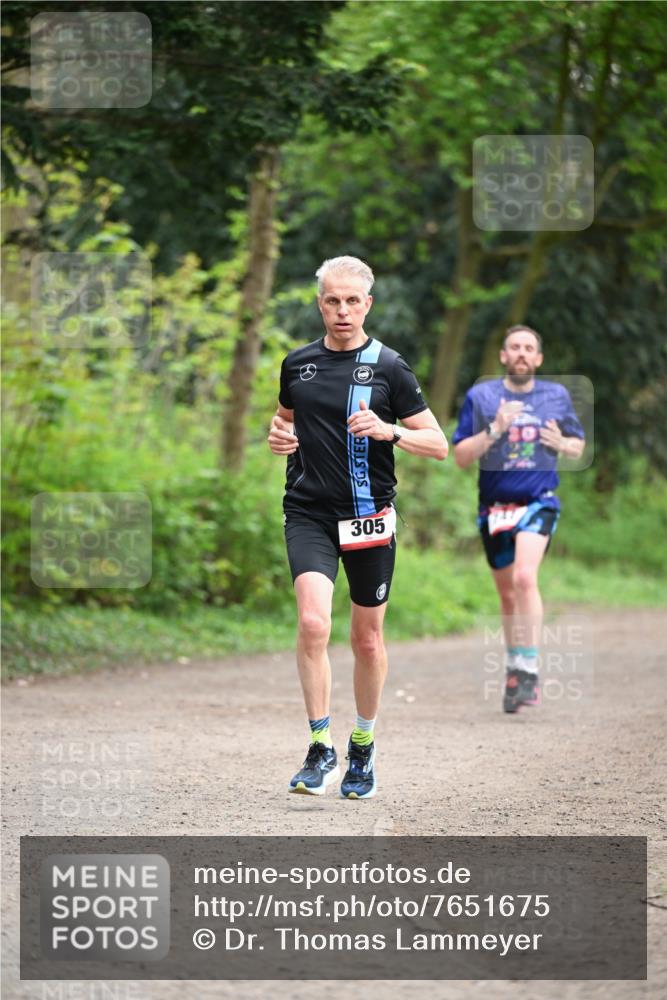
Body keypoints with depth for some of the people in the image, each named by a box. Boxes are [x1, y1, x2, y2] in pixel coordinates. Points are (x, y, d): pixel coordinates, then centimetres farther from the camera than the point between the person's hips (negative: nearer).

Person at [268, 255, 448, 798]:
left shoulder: (388, 366, -1)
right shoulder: (297, 364, 7)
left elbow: (438, 444, 0)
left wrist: (389, 431, -18)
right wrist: (280, 436, 5)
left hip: (370, 516, -1)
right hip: (309, 513, 1)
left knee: (367, 640, 8)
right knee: (313, 622, -20)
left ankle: (363, 746, 29)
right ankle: (321, 749, -12)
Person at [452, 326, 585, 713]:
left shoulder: (557, 396, 7)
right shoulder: (480, 397, 2)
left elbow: (579, 446, 18)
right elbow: (461, 457, -1)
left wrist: (561, 444, -5)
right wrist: (494, 430, -17)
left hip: (539, 503, -2)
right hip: (495, 507, 2)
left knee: (525, 577, -24)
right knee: (508, 594, 11)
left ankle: (528, 670, -23)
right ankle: (514, 669, 29)